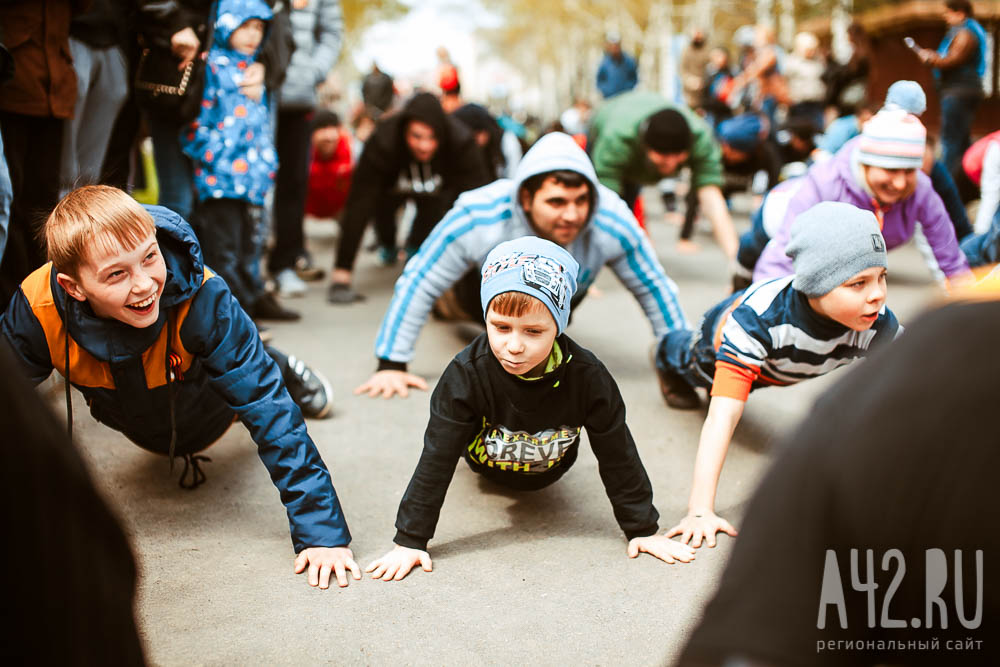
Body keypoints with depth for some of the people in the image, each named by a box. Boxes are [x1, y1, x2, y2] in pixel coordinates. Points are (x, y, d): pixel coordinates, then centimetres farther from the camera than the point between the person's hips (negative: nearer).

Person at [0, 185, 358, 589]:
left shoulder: (201, 302, -45)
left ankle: (283, 368, 55)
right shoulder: (36, 313, -39)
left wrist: (321, 531, -45)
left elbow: (268, 407, -43)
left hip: (206, 414, -2)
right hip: (134, 423, 3)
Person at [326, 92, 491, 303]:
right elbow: (359, 207, -44)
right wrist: (341, 274, -51)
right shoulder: (383, 141, -40)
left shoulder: (461, 141, -38)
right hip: (393, 187, 0)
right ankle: (387, 245, 18)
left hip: (437, 189, 0)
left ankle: (415, 246, 17)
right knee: (382, 202, -16)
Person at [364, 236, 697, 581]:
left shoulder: (587, 376, -39)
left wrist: (643, 529, -18)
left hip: (549, 473, 1)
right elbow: (436, 461, -34)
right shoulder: (466, 375, -40)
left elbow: (618, 456, -25)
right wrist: (409, 540, -33)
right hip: (486, 463, -1)